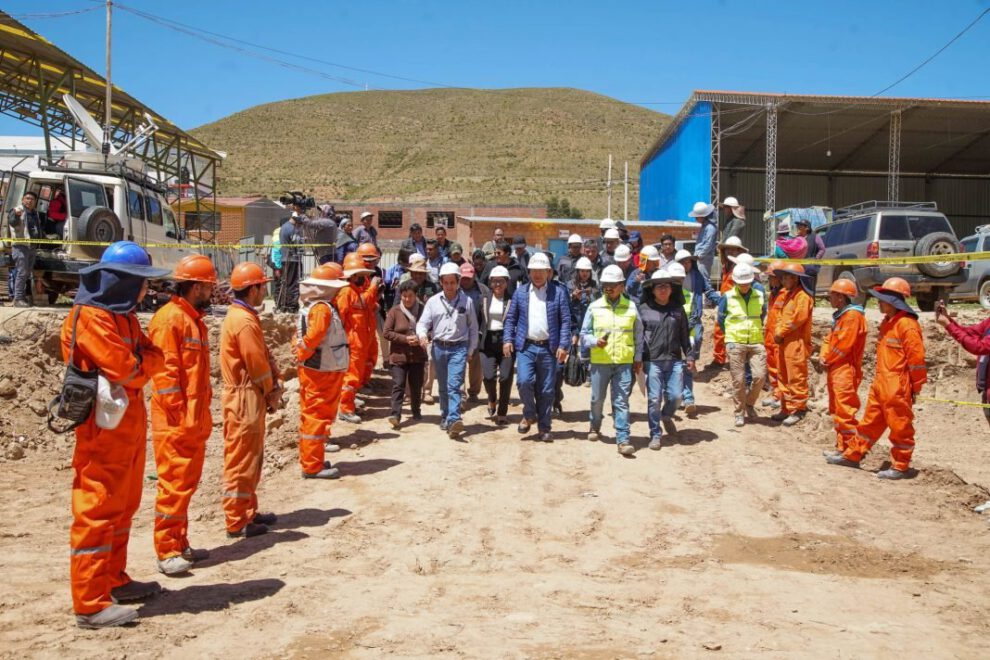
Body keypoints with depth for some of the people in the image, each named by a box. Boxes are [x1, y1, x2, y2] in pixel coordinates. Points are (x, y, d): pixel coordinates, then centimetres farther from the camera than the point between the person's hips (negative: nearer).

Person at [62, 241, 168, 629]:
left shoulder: (123, 314, 14)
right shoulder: (91, 317, -17)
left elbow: (153, 358, 8)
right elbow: (128, 372, -22)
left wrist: (137, 363, -11)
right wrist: (142, 364, -4)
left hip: (130, 426, 10)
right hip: (104, 428, -10)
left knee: (123, 508, 17)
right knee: (97, 511, -6)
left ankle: (114, 580, 29)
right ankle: (90, 604, -2)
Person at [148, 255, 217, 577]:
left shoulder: (194, 319, 16)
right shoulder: (169, 319, -14)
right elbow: (165, 371, -19)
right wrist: (179, 413, -19)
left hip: (195, 421, 9)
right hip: (175, 423, -9)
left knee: (187, 483, 14)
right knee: (174, 484, -4)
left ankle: (180, 544, 24)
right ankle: (167, 552, 4)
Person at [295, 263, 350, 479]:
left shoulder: (309, 306, 10)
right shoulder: (323, 308, -20)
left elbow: (305, 337, 14)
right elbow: (313, 337, -29)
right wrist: (303, 354, -14)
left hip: (312, 370, 10)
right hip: (322, 372, -10)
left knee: (311, 414, 17)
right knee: (318, 416, -2)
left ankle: (309, 458, 28)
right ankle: (313, 466, 5)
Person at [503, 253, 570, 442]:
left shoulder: (558, 291, 2)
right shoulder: (520, 292, 8)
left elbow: (565, 320, 0)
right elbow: (510, 318, 10)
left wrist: (563, 345, -8)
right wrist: (507, 339, -2)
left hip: (548, 348, -1)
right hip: (526, 346, 1)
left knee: (546, 390, 4)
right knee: (524, 381, -16)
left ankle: (544, 428, 18)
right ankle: (529, 414, 11)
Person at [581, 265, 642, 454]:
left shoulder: (631, 307, 4)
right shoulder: (594, 307, 2)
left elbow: (638, 335, 13)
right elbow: (584, 334, 5)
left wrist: (638, 358, 11)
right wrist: (596, 341, -14)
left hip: (624, 362, -1)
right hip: (599, 361, 1)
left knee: (621, 402, -3)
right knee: (597, 398, 14)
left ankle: (623, 440, -2)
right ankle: (595, 427, 39)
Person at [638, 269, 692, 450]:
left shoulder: (678, 309, 10)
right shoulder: (643, 309, 1)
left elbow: (684, 335, 16)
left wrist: (689, 356, 12)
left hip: (674, 360, 2)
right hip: (652, 361, -2)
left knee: (675, 396, -1)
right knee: (654, 399, -2)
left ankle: (666, 416, 33)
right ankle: (655, 435, 12)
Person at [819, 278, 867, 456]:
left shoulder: (852, 315, -15)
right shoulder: (840, 315, 17)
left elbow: (844, 344, -20)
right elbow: (830, 339, 18)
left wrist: (828, 360, -9)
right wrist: (823, 356, 1)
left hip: (846, 370, -10)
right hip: (835, 369, 10)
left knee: (845, 410, -8)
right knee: (836, 410, 14)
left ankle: (849, 447, -3)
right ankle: (841, 446, 22)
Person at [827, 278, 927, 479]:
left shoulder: (907, 325, -16)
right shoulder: (887, 322, 14)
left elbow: (916, 358, -16)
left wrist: (916, 387, -12)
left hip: (897, 388, -9)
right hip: (880, 384, 9)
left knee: (900, 427, 2)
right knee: (870, 421, 17)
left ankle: (900, 467, 13)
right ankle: (852, 455, 26)